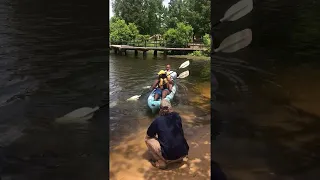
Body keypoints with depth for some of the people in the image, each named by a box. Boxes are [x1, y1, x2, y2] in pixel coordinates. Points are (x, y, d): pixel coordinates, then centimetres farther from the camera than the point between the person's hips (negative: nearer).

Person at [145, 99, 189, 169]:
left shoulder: (157, 121, -4)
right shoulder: (177, 116, 6)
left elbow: (148, 136, 9)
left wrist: (157, 136, 29)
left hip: (169, 156, -5)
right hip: (184, 153, 5)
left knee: (148, 139, 9)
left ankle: (161, 162, 4)